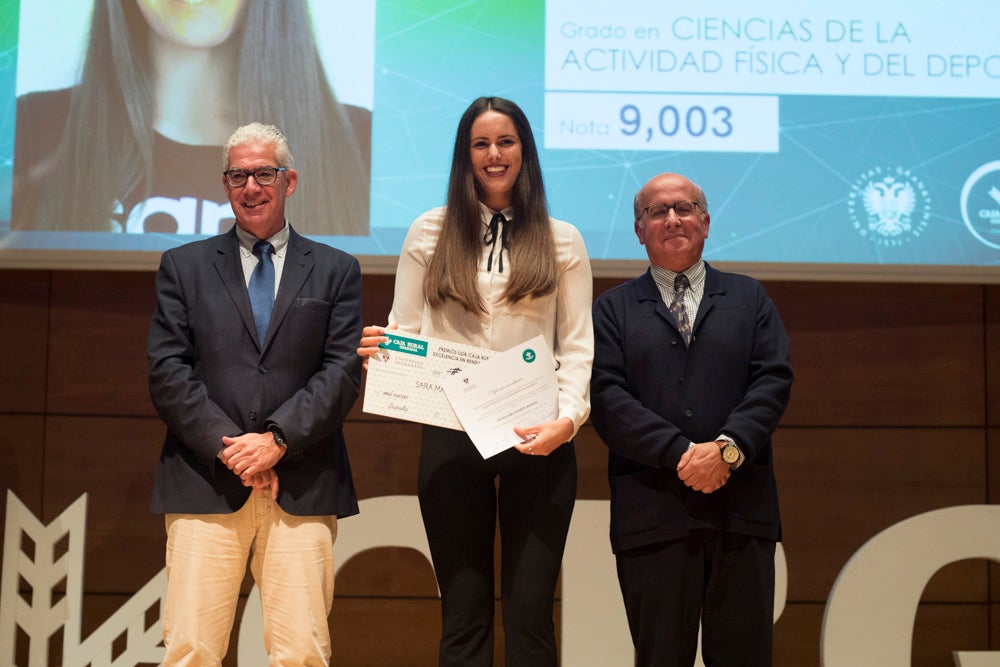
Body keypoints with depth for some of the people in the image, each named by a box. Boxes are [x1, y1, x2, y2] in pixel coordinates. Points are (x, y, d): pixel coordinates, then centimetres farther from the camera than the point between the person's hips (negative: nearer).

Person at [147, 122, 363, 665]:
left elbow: (343, 371, 3)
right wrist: (228, 447, -7)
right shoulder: (183, 266, 14)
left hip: (302, 489, 0)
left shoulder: (336, 270, 13)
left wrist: (278, 440, -9)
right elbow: (167, 371, 4)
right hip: (205, 484, 0)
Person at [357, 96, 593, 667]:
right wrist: (379, 352, -13)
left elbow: (577, 345, 5)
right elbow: (404, 330, 11)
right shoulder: (431, 233, 10)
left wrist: (568, 417, -11)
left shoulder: (562, 241, 10)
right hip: (451, 433, 0)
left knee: (530, 609, -1)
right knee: (464, 611, 3)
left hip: (538, 439, 0)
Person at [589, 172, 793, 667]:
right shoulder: (613, 309, 11)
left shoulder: (749, 298, 16)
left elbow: (774, 380, 3)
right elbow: (606, 397, -2)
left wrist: (728, 447, -14)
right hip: (651, 513, -1)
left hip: (742, 509, 1)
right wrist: (680, 454, -14)